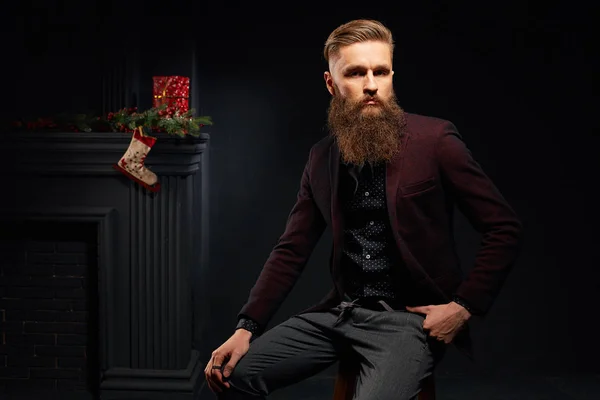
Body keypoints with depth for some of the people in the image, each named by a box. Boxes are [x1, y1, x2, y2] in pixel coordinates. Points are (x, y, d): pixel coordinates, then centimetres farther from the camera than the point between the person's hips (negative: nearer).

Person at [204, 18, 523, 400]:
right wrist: (247, 328, -2)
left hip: (410, 318, -5)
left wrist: (465, 307, -13)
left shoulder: (434, 140, -9)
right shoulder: (322, 158, 7)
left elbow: (506, 229, -6)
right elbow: (292, 250, 9)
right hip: (341, 313, 5)